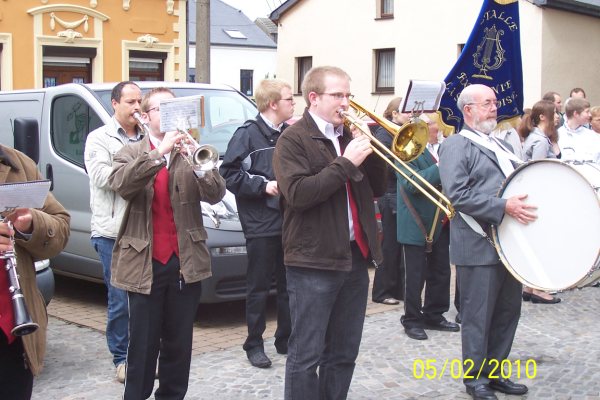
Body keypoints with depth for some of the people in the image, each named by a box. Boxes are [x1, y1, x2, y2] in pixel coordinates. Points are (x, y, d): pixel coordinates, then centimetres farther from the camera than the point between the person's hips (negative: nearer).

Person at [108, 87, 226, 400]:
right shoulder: (130, 153, 5)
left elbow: (215, 194, -5)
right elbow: (120, 184, -17)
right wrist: (159, 153, -24)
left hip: (185, 262, 2)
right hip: (143, 263, -2)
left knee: (179, 343, 11)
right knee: (143, 344, 3)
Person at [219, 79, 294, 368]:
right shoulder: (248, 134, -7)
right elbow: (228, 174, -11)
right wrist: (263, 186, -17)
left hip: (290, 222, 5)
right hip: (261, 224, -5)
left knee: (289, 285, 12)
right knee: (259, 287, 3)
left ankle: (286, 339, 25)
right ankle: (254, 344, 15)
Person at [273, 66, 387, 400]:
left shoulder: (350, 135, 13)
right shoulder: (293, 139, -7)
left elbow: (378, 189, 13)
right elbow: (297, 194, -21)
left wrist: (371, 151, -4)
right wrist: (346, 162, -19)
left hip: (355, 258, 7)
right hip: (314, 261, -7)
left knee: (344, 353, 14)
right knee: (306, 354, 0)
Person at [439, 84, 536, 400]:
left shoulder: (502, 146, 20)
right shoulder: (456, 146, -7)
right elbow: (457, 194, -20)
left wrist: (524, 205, 8)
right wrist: (503, 208, -24)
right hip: (479, 247, -8)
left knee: (507, 313, 14)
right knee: (478, 317, 1)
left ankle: (495, 373, 27)